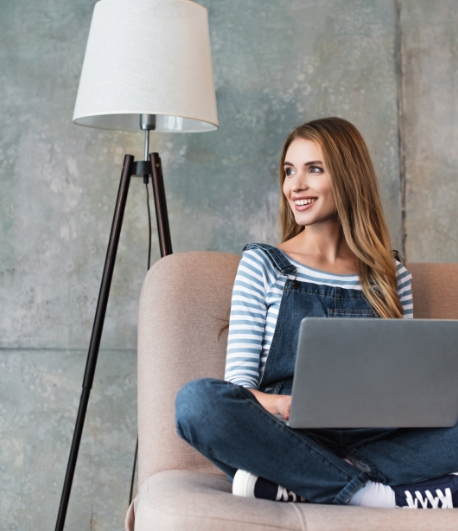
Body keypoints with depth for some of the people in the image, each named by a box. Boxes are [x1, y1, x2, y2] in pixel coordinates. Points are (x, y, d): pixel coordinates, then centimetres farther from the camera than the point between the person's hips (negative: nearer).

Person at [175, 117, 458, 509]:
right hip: (286, 438, -2)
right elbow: (239, 383, 1)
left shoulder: (390, 275, 16)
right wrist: (282, 405, -22)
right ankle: (368, 492, -26)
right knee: (198, 400, -33)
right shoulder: (262, 265, 9)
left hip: (372, 442, 2)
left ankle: (281, 484, -26)